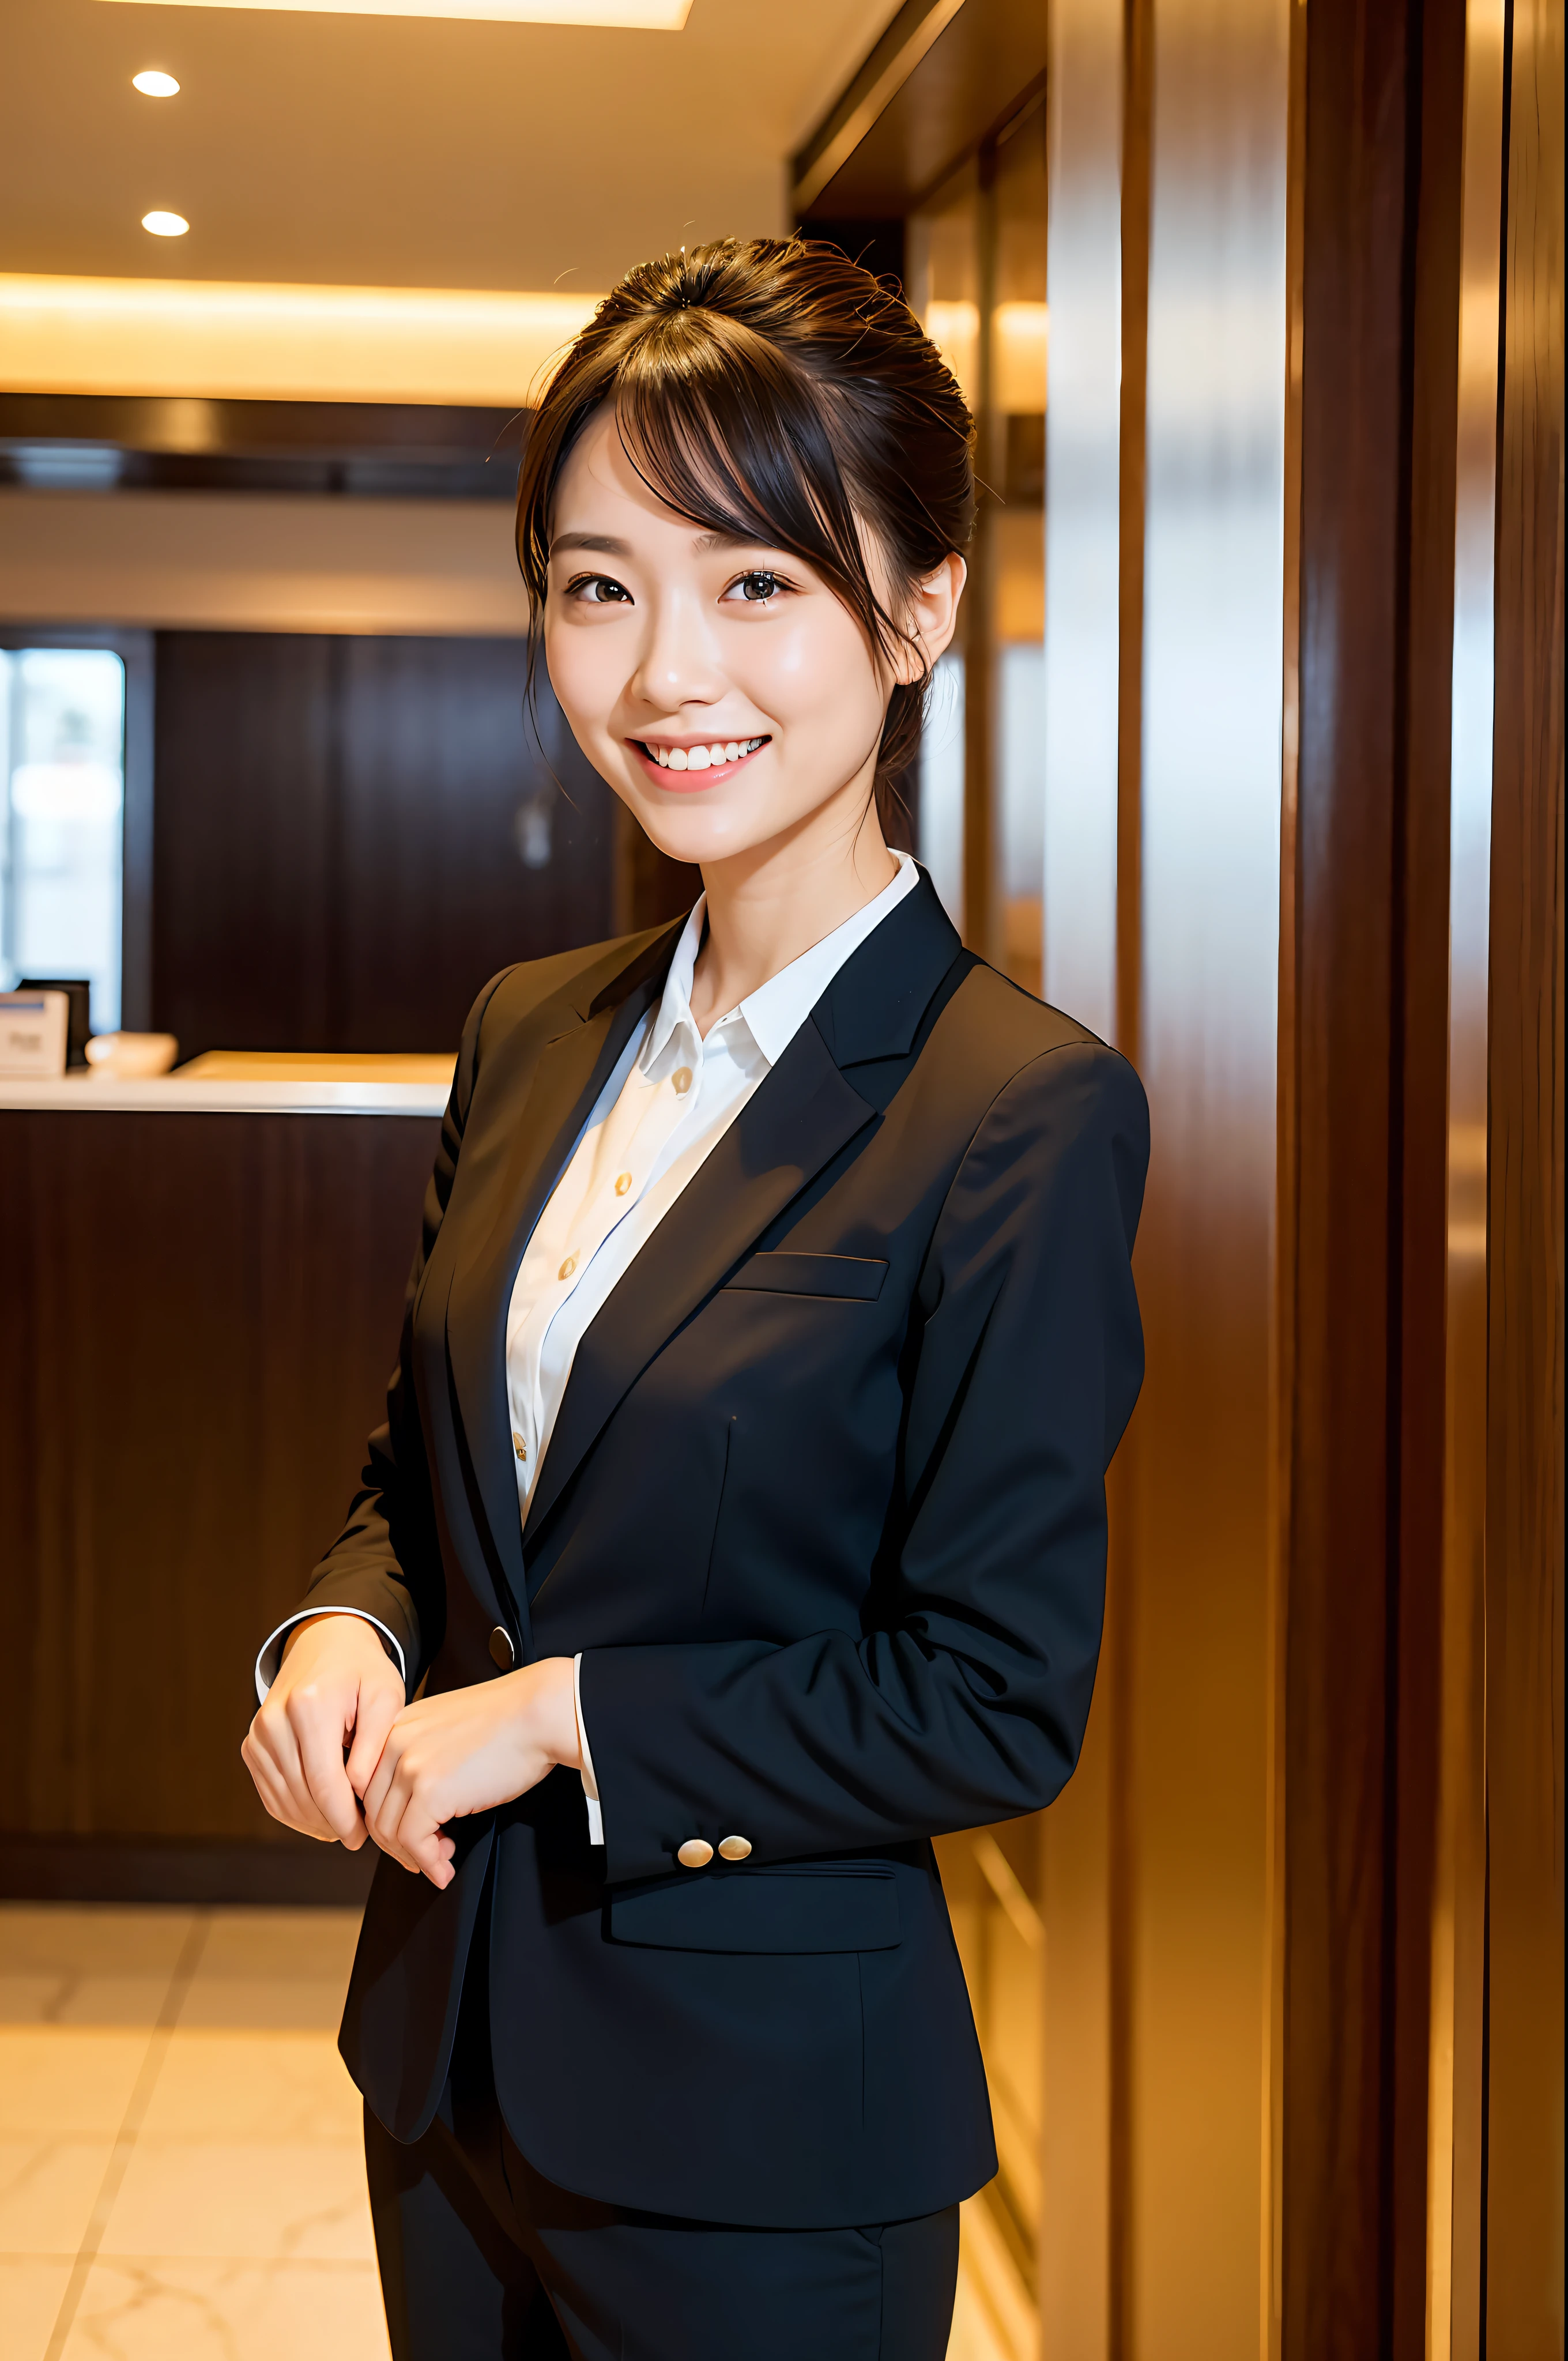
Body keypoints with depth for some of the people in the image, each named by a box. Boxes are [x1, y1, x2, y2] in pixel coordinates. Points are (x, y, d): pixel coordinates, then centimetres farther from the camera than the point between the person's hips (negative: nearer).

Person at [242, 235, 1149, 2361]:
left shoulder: (1023, 1111, -17)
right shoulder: (534, 1034, 4)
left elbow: (998, 1702, -18)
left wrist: (565, 1712, -16)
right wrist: (344, 1633, -6)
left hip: (763, 2115, -6)